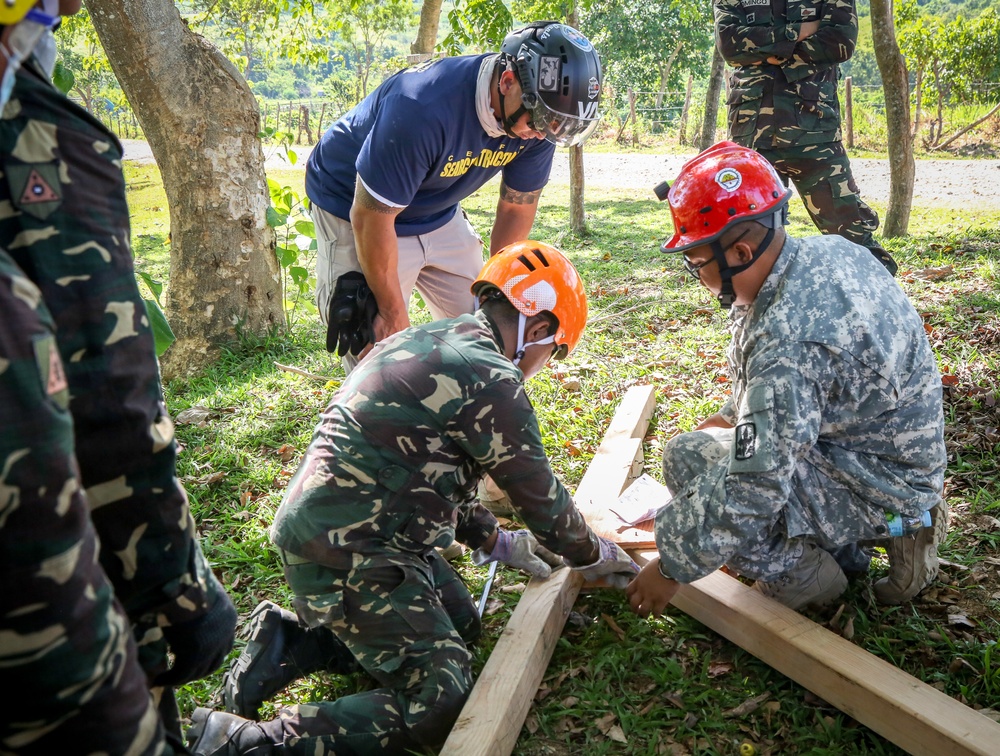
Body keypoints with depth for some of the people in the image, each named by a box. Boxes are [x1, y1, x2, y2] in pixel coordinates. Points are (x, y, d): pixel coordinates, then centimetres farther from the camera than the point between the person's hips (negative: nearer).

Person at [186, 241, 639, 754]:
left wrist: (492, 540, 26)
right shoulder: (492, 379, -18)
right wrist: (596, 556, 13)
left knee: (460, 624, 18)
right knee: (438, 707, -8)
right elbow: (543, 500, -6)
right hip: (343, 554, -10)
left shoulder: (431, 341, 12)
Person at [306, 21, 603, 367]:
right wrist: (393, 313, -18)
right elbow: (372, 216, -29)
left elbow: (517, 208, -3)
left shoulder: (537, 116, -18)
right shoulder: (424, 107, -37)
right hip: (358, 211, -6)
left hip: (439, 215, 6)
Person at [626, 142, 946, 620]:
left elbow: (753, 488, -30)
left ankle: (805, 578, -2)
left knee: (689, 459, -21)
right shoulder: (826, 251, -3)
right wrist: (732, 417, 15)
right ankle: (839, 543, 15)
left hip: (878, 487, -10)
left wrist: (673, 568, -19)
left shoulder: (788, 340, -33)